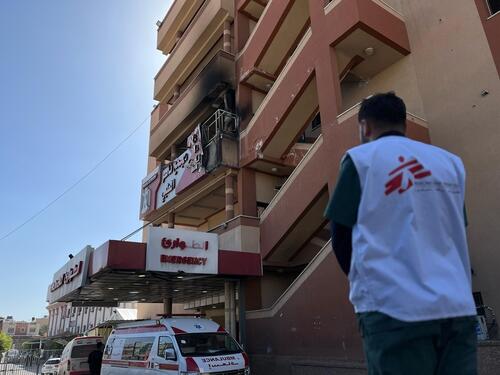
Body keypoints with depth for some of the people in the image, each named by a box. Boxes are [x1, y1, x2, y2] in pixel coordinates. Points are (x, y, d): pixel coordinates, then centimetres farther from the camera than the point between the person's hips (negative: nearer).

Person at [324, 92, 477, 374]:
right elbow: (455, 236, 18)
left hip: (394, 307, -4)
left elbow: (342, 237, 0)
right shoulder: (451, 162, 13)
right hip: (458, 306, 5)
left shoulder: (361, 158, 0)